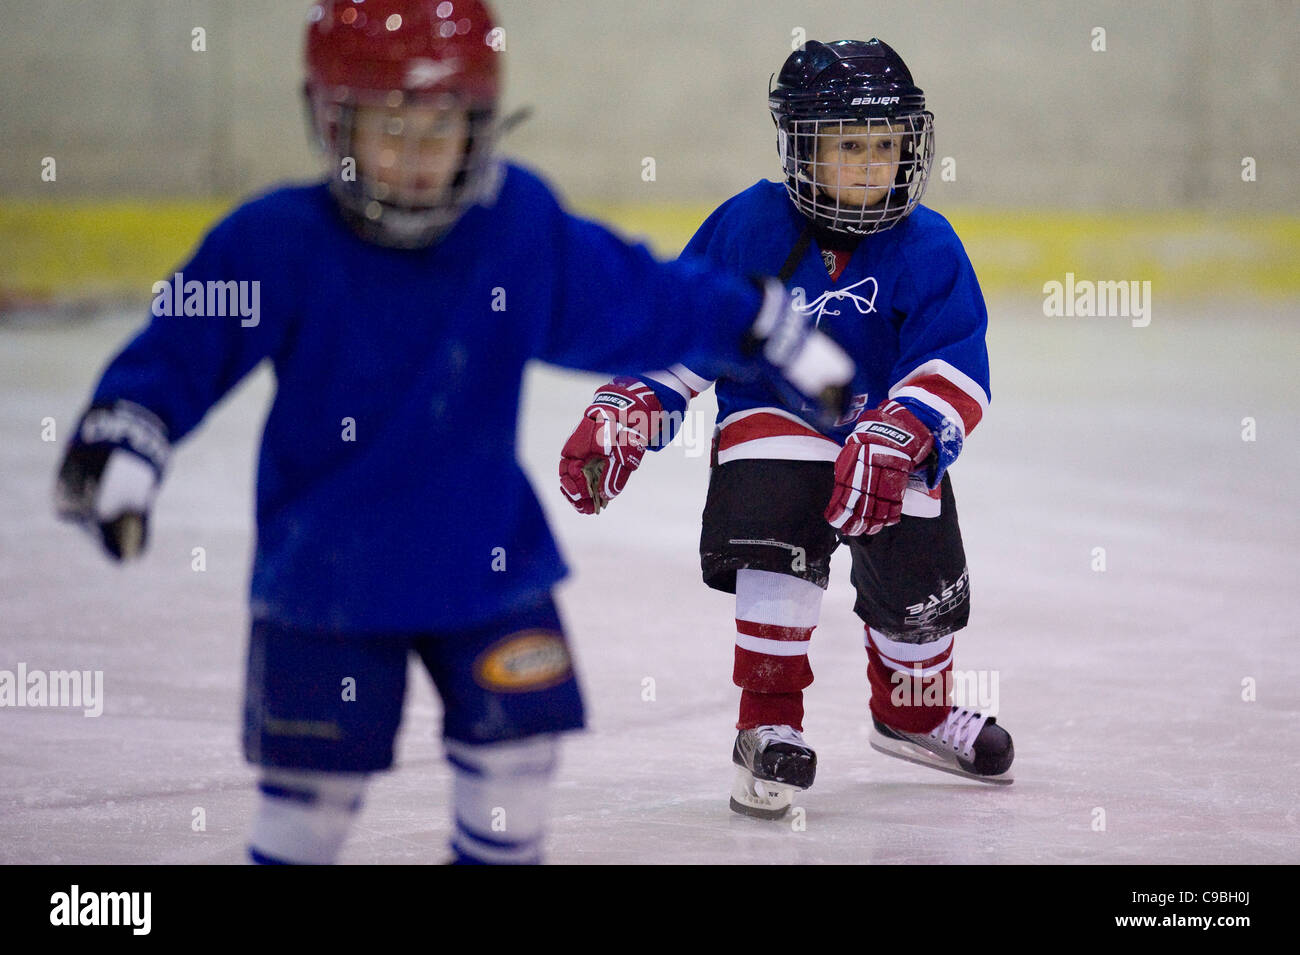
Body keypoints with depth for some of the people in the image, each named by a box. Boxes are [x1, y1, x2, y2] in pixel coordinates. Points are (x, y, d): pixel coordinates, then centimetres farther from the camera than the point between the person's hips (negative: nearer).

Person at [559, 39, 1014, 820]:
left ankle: (914, 711, 37)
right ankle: (769, 726, -14)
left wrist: (895, 440, -34)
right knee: (777, 543, -27)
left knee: (920, 581, 3)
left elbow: (954, 371, -18)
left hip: (893, 436, 2)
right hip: (774, 424, -2)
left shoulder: (927, 249, -11)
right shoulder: (750, 228, -10)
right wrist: (621, 413, -11)